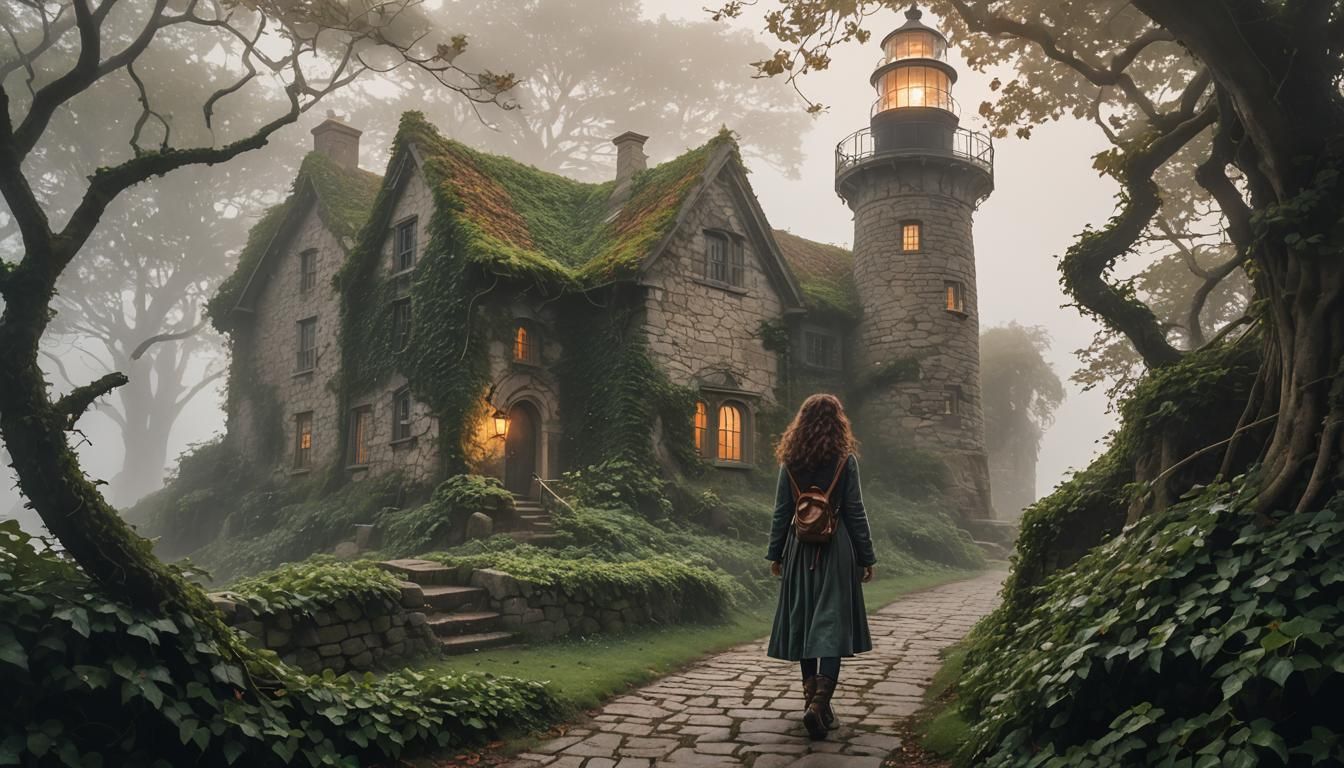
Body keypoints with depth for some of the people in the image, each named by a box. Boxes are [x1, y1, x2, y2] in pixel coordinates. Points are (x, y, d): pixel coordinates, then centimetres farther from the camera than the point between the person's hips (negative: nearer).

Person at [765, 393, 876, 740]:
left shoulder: (790, 461, 1)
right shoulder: (845, 460, -5)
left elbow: (781, 511, 3)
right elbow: (855, 512, -4)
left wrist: (775, 554, 11)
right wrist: (866, 557, 3)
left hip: (800, 550, 3)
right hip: (836, 549, -3)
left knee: (804, 621, 13)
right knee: (832, 623, -3)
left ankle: (812, 697, 23)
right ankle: (819, 701, -17)